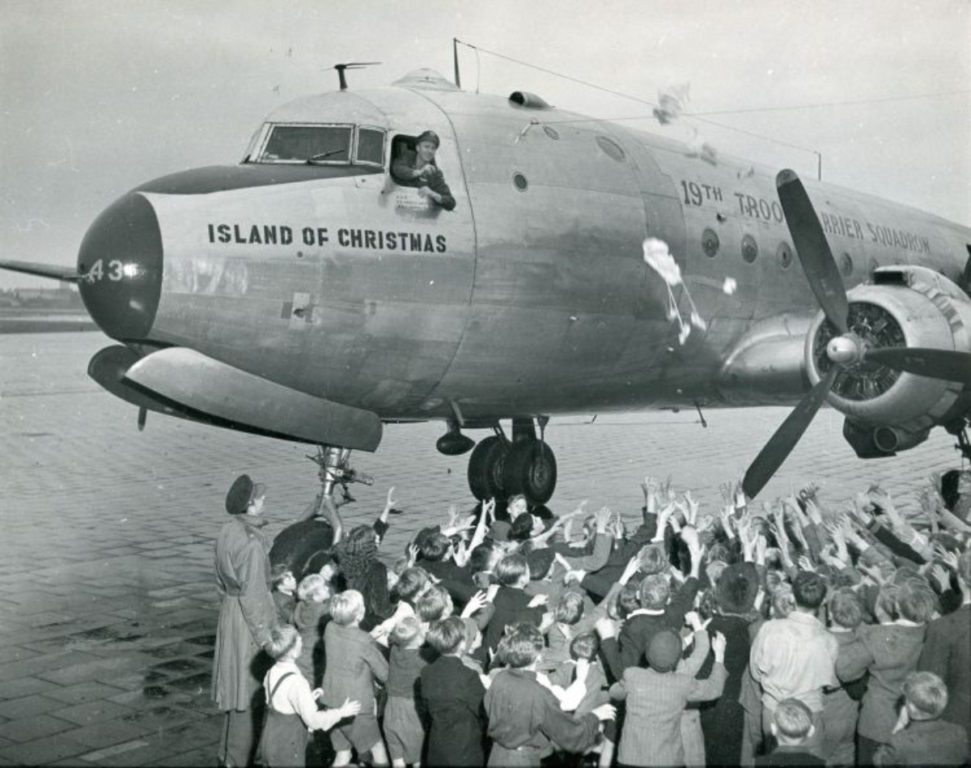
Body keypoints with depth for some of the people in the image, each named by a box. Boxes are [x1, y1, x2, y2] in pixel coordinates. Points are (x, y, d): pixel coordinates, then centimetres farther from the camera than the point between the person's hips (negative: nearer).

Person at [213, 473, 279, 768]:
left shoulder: (228, 532, 1)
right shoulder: (251, 544, -25)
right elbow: (251, 596, -23)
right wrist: (264, 636, -16)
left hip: (230, 609, 9)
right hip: (249, 619, -9)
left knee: (237, 685, 21)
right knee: (249, 690, 4)